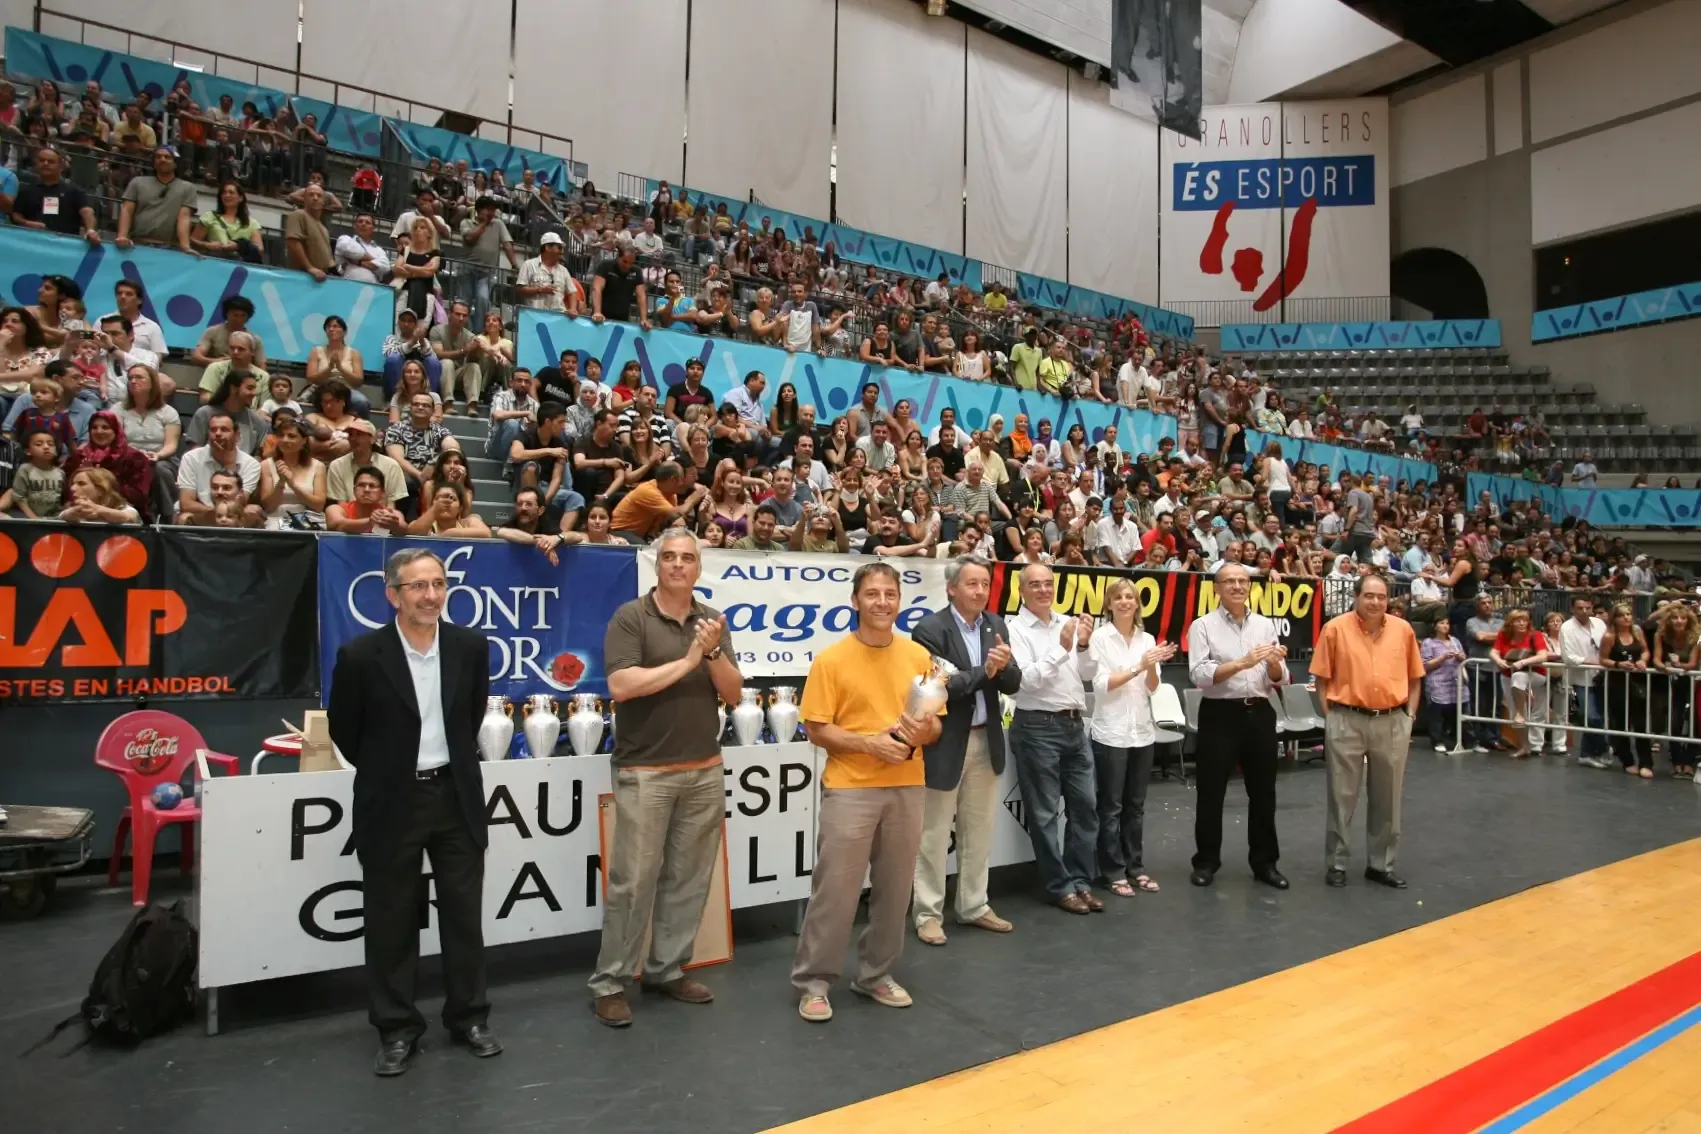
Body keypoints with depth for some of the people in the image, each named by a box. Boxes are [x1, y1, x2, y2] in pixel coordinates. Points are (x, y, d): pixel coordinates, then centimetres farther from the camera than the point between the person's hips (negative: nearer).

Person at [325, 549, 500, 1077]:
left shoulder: (470, 646, -4)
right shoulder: (361, 655, -13)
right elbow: (344, 730, 1)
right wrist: (384, 771, 10)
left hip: (456, 796, 2)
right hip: (391, 804, -2)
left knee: (464, 913, 11)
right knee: (391, 921, 9)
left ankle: (469, 1016, 27)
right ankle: (397, 1029, 25)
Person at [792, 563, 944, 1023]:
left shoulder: (919, 656, 5)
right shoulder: (831, 659, -7)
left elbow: (934, 723, 10)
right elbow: (817, 730, -7)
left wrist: (925, 733, -13)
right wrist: (870, 742, -20)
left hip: (907, 788, 4)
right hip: (849, 789, -4)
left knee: (894, 888, 12)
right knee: (835, 889, 1)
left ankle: (876, 975, 30)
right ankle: (813, 981, 18)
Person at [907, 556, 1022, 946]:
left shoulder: (996, 626, 6)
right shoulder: (929, 629, -13)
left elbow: (1012, 685, 3)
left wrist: (1005, 665, -18)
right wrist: (983, 671, -23)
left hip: (986, 740, 6)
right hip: (944, 743, -6)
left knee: (979, 832, 15)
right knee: (934, 835, 6)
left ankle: (974, 906, 30)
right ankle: (928, 913, 19)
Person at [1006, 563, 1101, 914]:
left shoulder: (1069, 622, 8)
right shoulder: (1016, 629, -9)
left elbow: (1090, 674, 8)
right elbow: (1026, 681, -16)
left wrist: (1084, 645, -10)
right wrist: (1061, 648, -19)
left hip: (1074, 725, 6)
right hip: (1038, 728, -6)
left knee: (1086, 805, 11)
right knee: (1045, 812, 4)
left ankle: (1080, 881, 23)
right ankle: (1059, 886, 16)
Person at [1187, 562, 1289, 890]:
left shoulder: (1265, 625, 9)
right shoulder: (1203, 626, -3)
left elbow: (1280, 680, 8)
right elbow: (1199, 675, -16)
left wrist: (1275, 663, -14)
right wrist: (1242, 663, -25)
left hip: (1260, 713, 4)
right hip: (1220, 714, -4)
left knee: (1263, 791, 12)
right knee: (1211, 792, 4)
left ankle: (1264, 861, 26)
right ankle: (1206, 861, 17)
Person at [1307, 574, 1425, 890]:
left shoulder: (1403, 630, 4)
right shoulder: (1335, 628, -5)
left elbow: (1414, 677, 12)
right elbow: (1323, 677, -1)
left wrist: (1410, 715, 5)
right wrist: (1330, 717, -5)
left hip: (1393, 722, 3)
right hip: (1347, 721, -3)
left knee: (1388, 798, 11)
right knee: (1342, 795, 5)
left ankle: (1382, 864, 24)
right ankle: (1336, 863, 15)